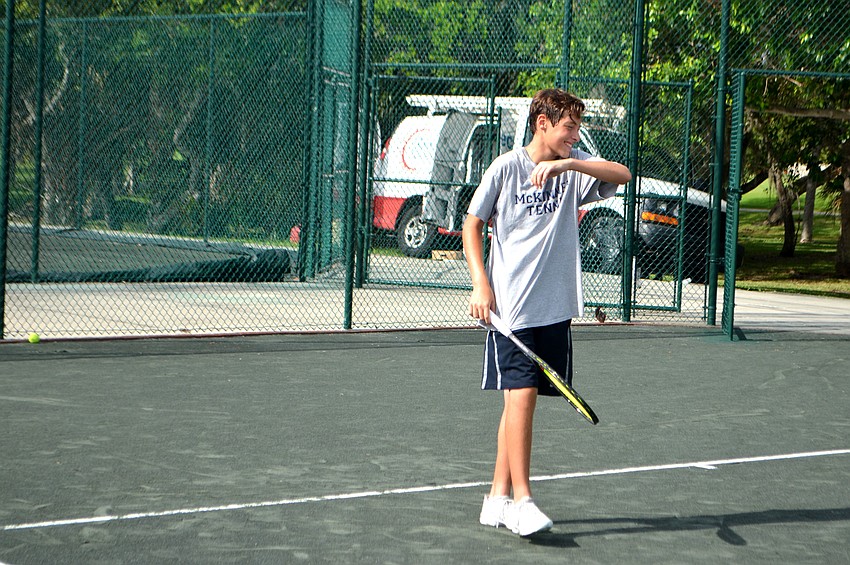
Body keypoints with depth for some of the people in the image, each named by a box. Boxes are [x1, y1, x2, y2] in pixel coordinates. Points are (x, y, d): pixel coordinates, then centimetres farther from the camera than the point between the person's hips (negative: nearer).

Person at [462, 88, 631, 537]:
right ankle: (520, 499, -9)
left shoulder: (574, 167, 7)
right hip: (511, 304, -5)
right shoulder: (506, 167, -3)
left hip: (555, 306, 5)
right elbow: (472, 224, 3)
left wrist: (567, 163, -21)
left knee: (521, 399, 8)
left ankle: (498, 498, 15)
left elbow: (623, 175, -9)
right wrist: (480, 283, -8)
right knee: (521, 394, -13)